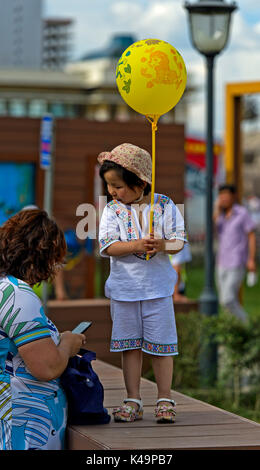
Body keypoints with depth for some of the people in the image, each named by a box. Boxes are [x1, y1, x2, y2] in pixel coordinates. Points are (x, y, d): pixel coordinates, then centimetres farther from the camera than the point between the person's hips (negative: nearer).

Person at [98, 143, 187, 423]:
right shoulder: (112, 210, 0)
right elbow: (108, 246, -9)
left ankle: (164, 400, 13)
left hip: (157, 286, -1)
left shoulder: (164, 206, -3)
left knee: (160, 344, 3)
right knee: (130, 345, 8)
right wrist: (137, 245, -23)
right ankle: (133, 401, 16)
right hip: (124, 288, 2)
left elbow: (178, 241, -4)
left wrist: (163, 245, -26)